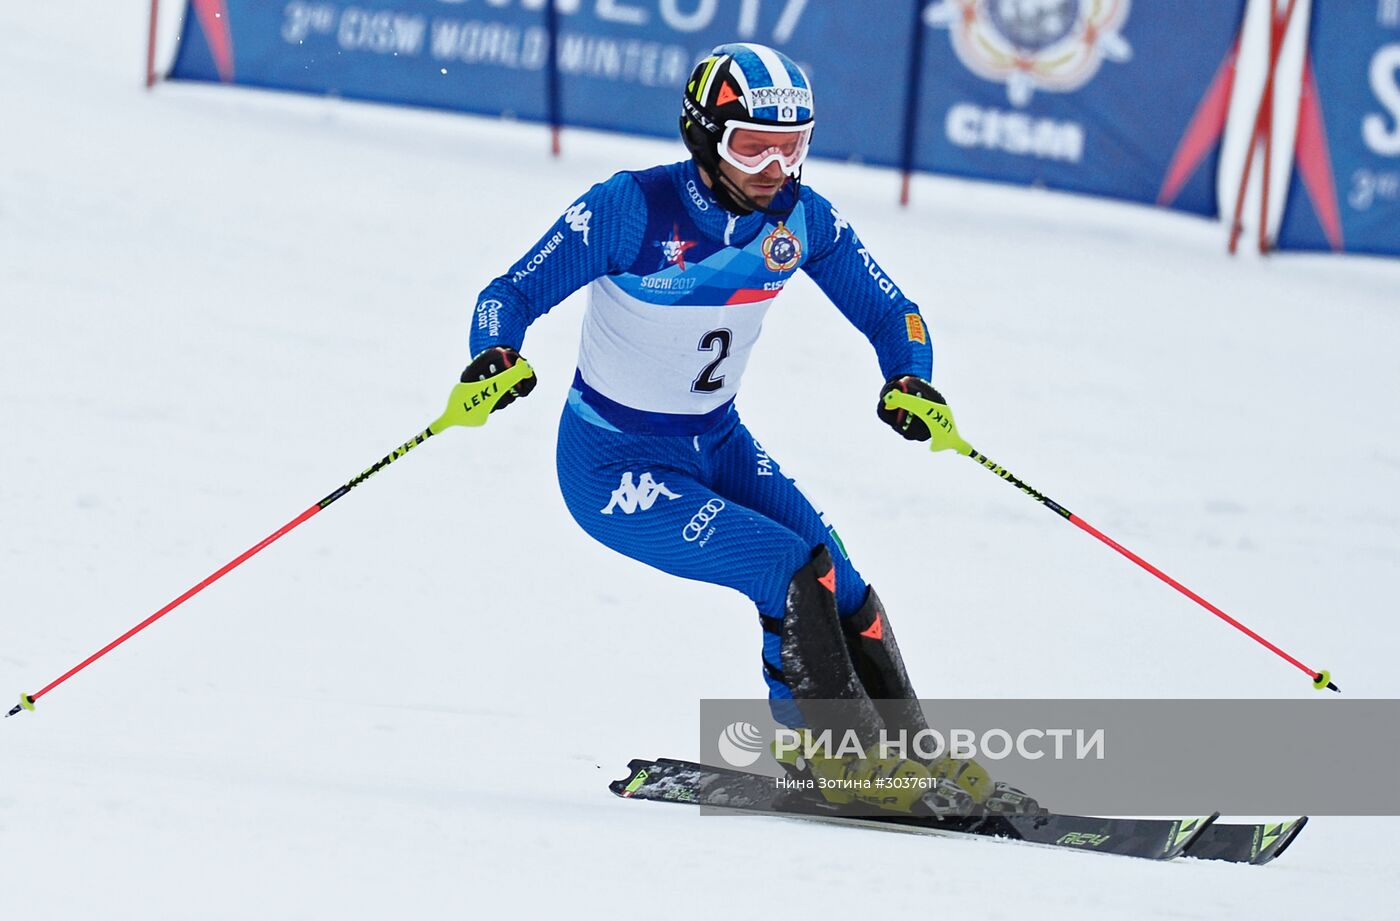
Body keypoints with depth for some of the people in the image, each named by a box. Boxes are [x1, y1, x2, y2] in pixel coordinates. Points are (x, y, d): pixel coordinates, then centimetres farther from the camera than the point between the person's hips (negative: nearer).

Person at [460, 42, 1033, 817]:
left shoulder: (802, 217, -9)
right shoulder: (632, 210, -23)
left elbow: (888, 312, -2)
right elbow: (513, 295, -20)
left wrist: (911, 380, -23)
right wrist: (494, 358, -42)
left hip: (717, 443, 5)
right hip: (614, 463, -5)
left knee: (839, 584, -10)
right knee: (792, 573, -21)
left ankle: (913, 758, 5)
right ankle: (848, 760, -8)